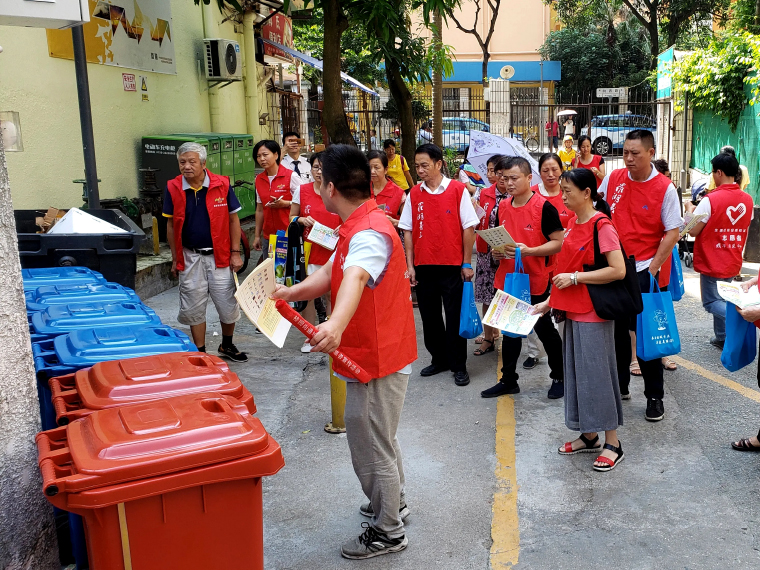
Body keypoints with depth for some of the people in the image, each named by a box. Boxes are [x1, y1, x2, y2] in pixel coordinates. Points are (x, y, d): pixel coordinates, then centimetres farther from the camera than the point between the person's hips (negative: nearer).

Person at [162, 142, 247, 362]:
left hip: (219, 255, -1)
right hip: (190, 257, 1)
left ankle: (227, 345, 30)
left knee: (228, 304, 5)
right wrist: (175, 259, 5)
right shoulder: (173, 189, -3)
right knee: (194, 308, 8)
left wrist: (235, 253, -2)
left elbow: (233, 219, 0)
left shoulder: (222, 185, -7)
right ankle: (200, 352, 23)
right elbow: (171, 225, 5)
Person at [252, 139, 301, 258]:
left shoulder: (291, 176, -7)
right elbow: (260, 210, 15)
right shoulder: (259, 180, 9)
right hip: (268, 235, 5)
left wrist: (284, 203, -20)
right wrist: (257, 236, 14)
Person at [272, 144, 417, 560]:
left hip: (376, 361, -11)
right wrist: (290, 293, 3)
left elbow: (355, 278, -49)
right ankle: (393, 503, 48)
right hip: (373, 355, 11)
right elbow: (330, 273, 13)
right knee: (379, 438, 28)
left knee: (371, 447, 5)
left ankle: (387, 532, 24)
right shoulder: (360, 227, 8)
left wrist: (336, 325, -65)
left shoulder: (369, 234, -28)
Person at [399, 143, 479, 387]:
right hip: (424, 266, 4)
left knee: (455, 317, 4)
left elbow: (468, 227, -4)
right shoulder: (414, 194, 5)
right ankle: (439, 359, 28)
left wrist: (467, 263, -6)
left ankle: (459, 366, 16)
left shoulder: (458, 190, -4)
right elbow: (408, 231, 7)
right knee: (429, 316, 12)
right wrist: (410, 265, 1)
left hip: (452, 266, -3)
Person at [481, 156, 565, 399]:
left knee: (544, 329, 7)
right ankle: (508, 380, 26)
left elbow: (558, 243, -14)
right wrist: (497, 250, -2)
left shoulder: (544, 207, -13)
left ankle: (559, 377, 26)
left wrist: (528, 251, -25)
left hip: (536, 281, -6)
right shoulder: (503, 207, 6)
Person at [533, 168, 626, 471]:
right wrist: (549, 301, 13)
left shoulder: (601, 226, -14)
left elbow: (618, 270, -21)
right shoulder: (573, 224, 10)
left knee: (597, 373, -2)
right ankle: (589, 436, 28)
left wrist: (575, 278, -20)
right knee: (577, 372, 14)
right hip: (573, 310, 9)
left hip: (594, 312, -8)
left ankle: (612, 443, 12)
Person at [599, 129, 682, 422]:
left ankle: (655, 396, 14)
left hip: (643, 270, -4)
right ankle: (620, 385, 29)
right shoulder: (613, 178, 2)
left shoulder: (665, 188, -10)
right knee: (616, 329, 13)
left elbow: (672, 233, -9)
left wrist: (652, 269, -14)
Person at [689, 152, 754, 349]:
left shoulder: (711, 200, -19)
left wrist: (691, 211, 1)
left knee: (711, 302, 3)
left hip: (711, 263, -6)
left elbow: (693, 230, -16)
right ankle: (722, 338, 24)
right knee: (721, 298, 20)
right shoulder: (747, 199, 0)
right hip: (733, 263, 6)